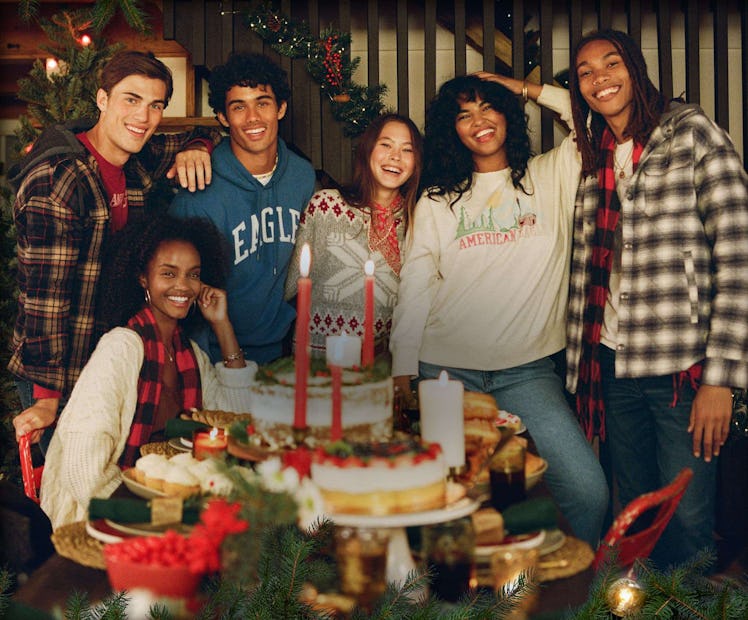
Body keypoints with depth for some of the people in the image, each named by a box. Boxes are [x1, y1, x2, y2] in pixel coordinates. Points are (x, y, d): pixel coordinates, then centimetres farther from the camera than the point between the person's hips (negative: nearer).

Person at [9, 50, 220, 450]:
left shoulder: (140, 161, 1)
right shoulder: (56, 181, -21)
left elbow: (207, 135, 19)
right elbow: (46, 297, -23)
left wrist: (195, 148, -6)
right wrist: (47, 395, -23)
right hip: (55, 378, -7)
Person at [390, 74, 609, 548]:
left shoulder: (552, 177, 10)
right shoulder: (436, 203, 11)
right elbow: (414, 290, 8)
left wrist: (530, 89, 9)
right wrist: (403, 372, 1)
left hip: (529, 370, 0)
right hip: (445, 370, 1)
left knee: (587, 490, -14)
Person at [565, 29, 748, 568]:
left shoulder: (692, 132, -3)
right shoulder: (592, 159, 13)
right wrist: (583, 370, 9)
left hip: (682, 365, -5)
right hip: (613, 363, 5)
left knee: (687, 524, -1)